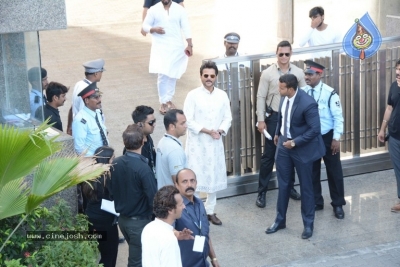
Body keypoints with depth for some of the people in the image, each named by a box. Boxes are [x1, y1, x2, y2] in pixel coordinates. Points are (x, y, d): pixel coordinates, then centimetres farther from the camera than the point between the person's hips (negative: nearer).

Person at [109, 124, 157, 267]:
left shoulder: (115, 163, -6)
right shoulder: (143, 168, -26)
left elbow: (112, 191, 7)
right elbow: (153, 199, -22)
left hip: (122, 218, 7)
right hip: (139, 221, -7)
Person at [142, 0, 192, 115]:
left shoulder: (179, 9, 1)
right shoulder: (153, 10, -1)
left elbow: (186, 28, -1)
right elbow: (145, 25, 4)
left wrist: (189, 45, -8)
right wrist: (154, 29, -17)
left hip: (176, 47, 2)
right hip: (160, 47, -2)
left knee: (173, 74, 10)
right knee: (162, 75, -9)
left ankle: (169, 99, 25)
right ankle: (163, 102, 0)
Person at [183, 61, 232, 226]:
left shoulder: (222, 95, 3)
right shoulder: (193, 95, -8)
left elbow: (227, 118, 6)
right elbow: (188, 120, -11)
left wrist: (220, 131, -14)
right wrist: (207, 131, -19)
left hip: (215, 143, 4)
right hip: (197, 143, -4)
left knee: (215, 177, 11)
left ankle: (210, 211, 25)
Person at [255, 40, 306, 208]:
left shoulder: (298, 72, -1)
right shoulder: (268, 73, -8)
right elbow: (261, 97, -5)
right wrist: (261, 120, -9)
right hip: (273, 117, -3)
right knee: (269, 155, 2)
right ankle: (262, 191, 9)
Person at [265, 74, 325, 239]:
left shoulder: (307, 103, -28)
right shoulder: (284, 97, -7)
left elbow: (315, 129, -23)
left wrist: (295, 142, -22)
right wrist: (278, 133, 22)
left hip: (302, 148, -6)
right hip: (284, 144, 6)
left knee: (306, 186, 9)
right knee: (283, 184, 15)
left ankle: (308, 224, 23)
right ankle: (280, 220, 29)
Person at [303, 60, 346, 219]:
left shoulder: (329, 93, -16)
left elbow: (338, 117, -11)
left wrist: (336, 138, -12)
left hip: (328, 137, -3)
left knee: (334, 171, 7)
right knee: (312, 172, 12)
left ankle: (338, 204, 21)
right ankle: (316, 202, 28)